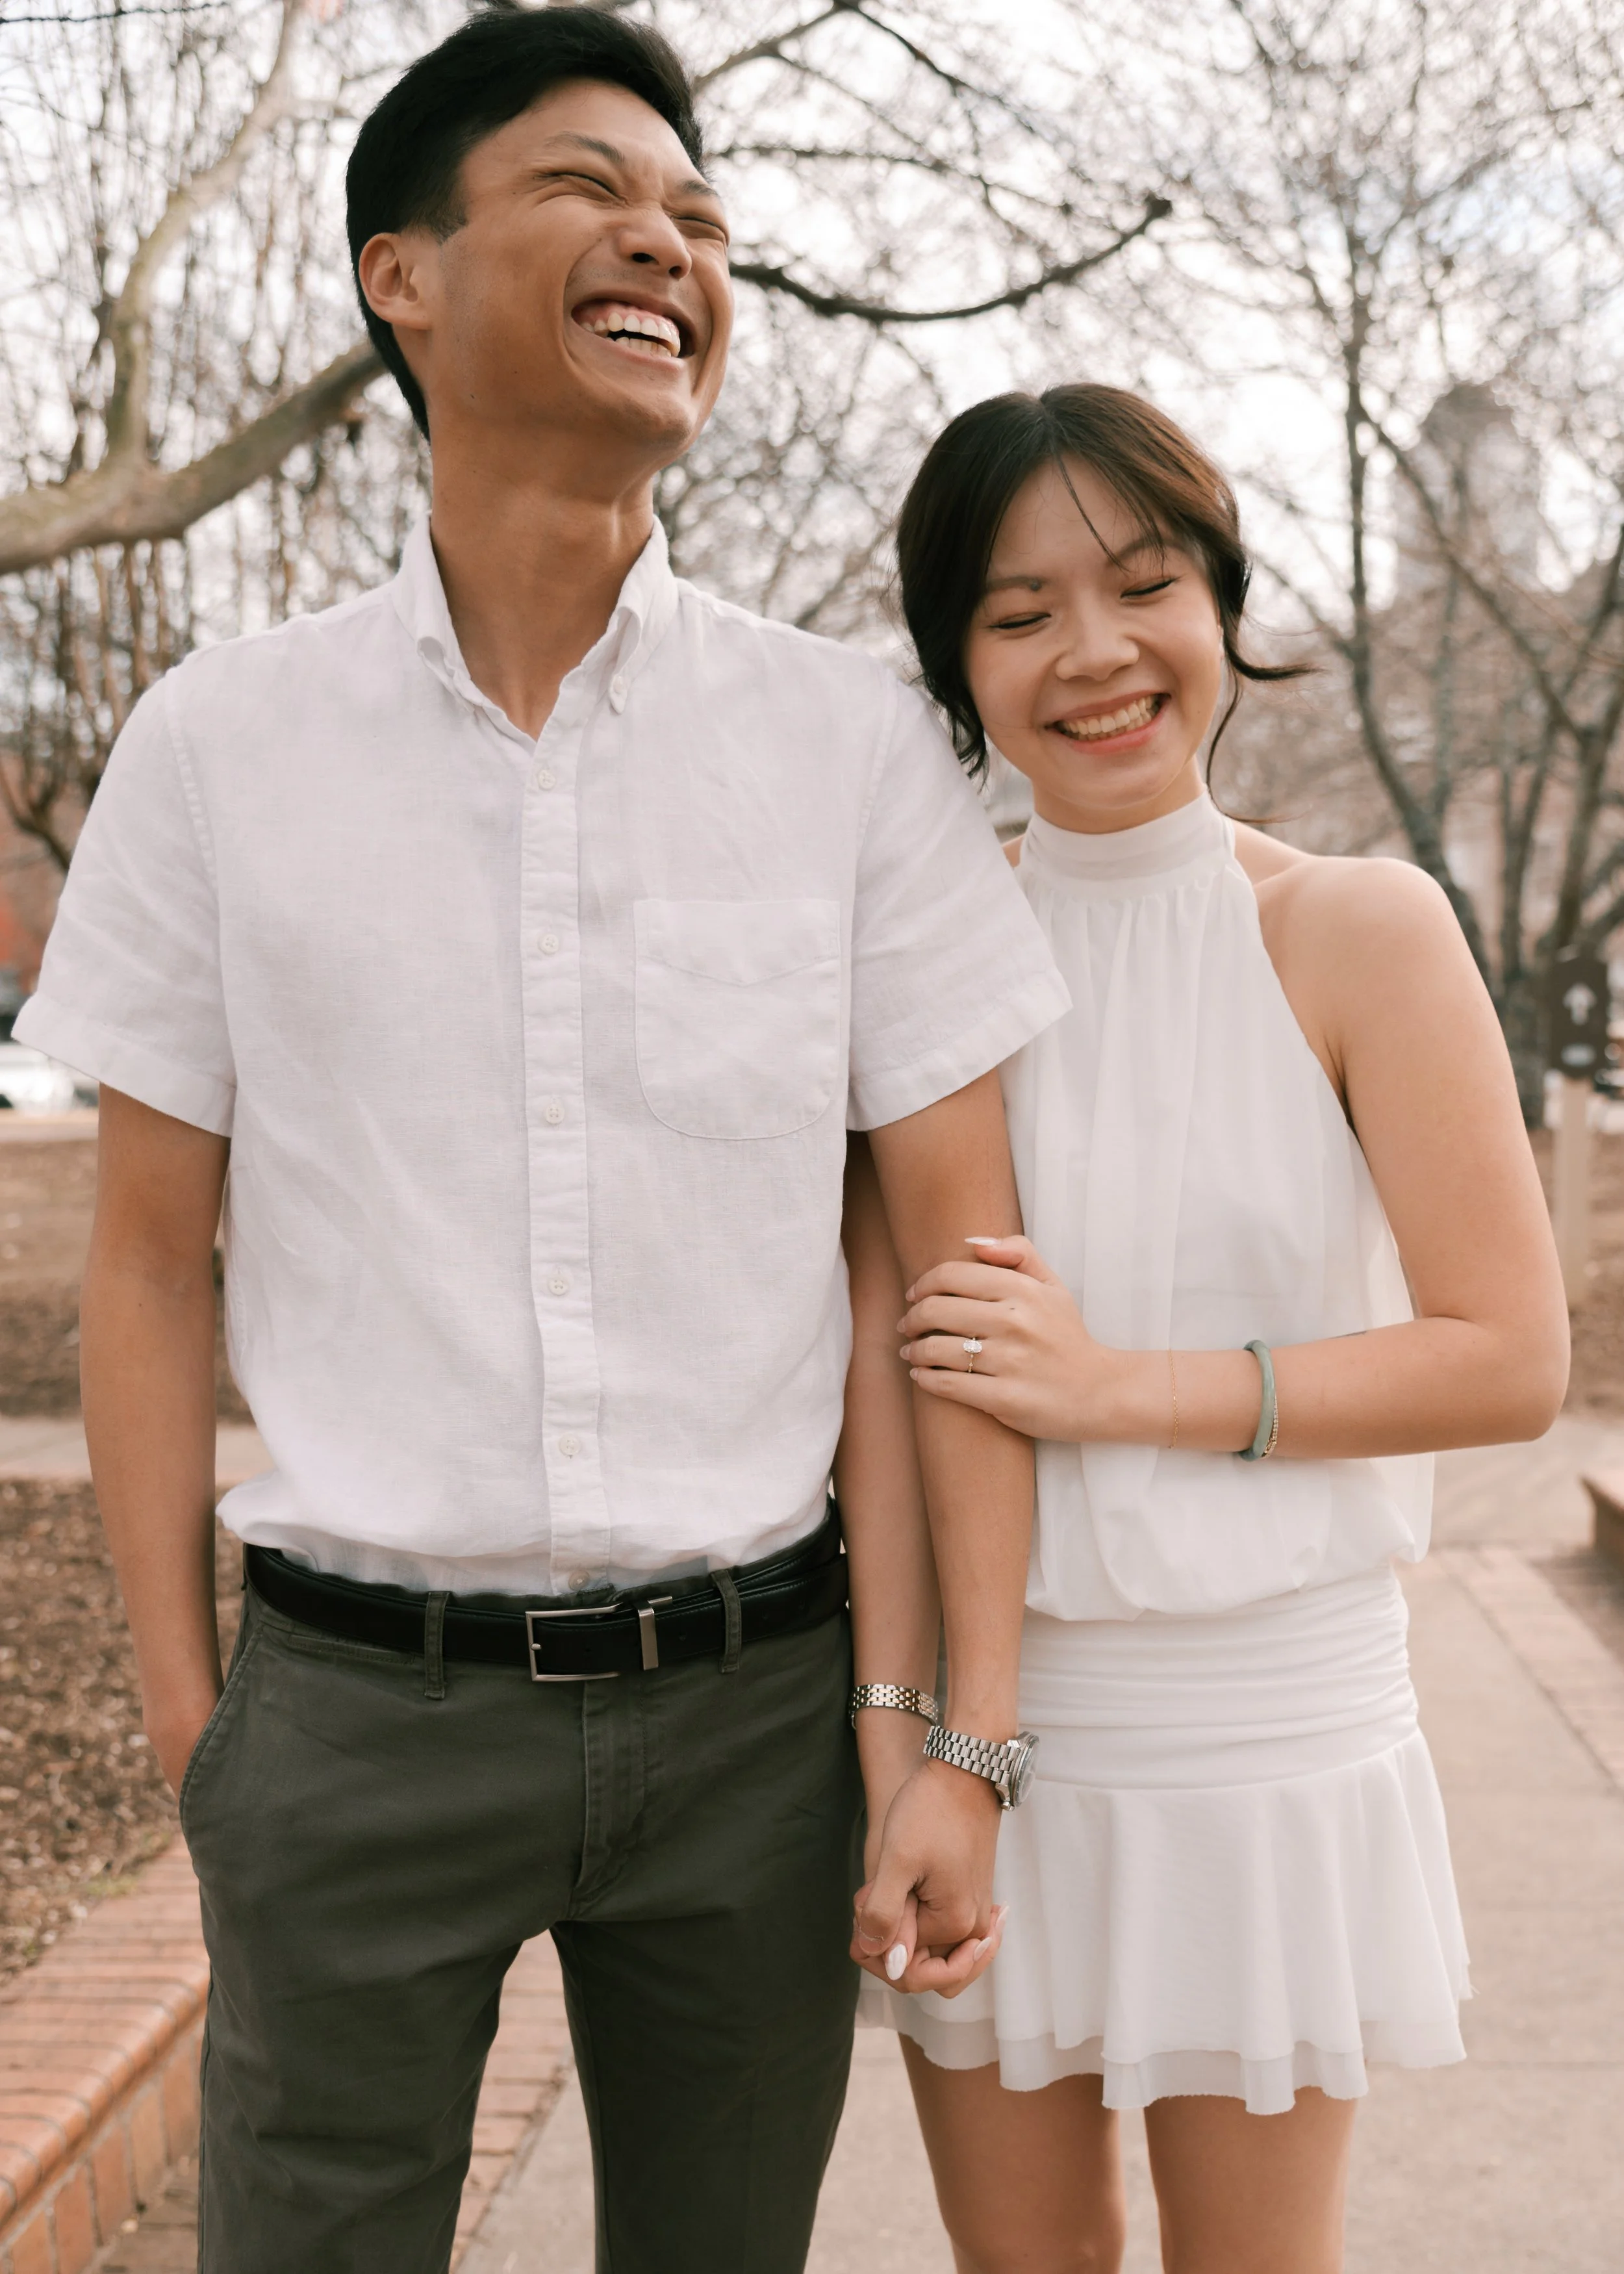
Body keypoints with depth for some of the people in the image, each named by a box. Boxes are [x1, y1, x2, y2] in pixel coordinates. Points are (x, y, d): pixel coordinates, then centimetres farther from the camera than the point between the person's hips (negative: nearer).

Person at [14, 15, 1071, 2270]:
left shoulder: (856, 744, -2)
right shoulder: (218, 745, -2)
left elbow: (961, 1251, -1)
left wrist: (970, 1738, -4)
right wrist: (185, 1725, 1)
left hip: (753, 1695, 1)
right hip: (361, 1702, -1)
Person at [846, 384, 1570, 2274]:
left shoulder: (1360, 935, -7)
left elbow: (1514, 1359, -9)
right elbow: (877, 1384, -2)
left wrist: (1120, 1387, -16)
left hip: (1267, 1716, -2)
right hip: (982, 1706, 2)